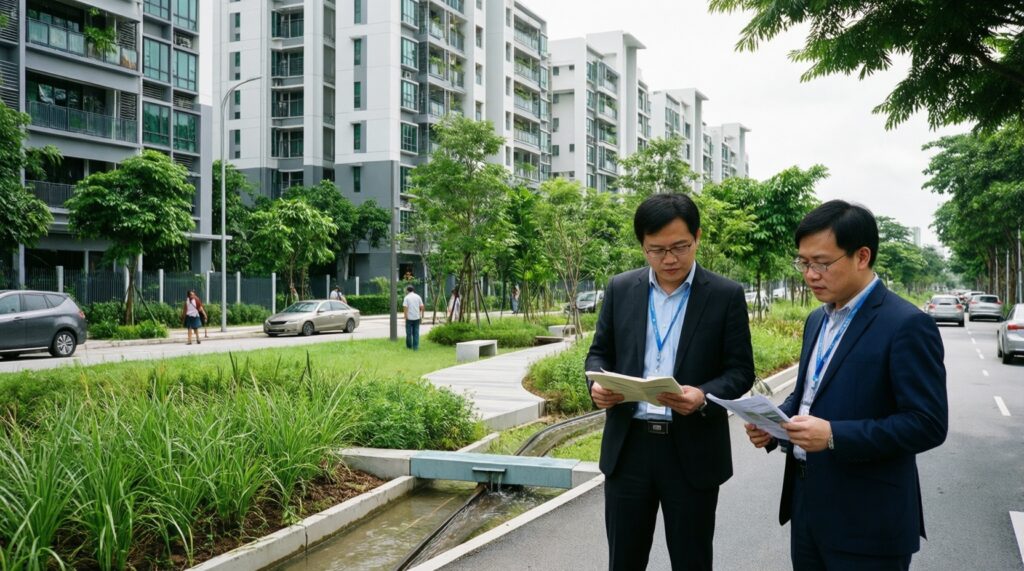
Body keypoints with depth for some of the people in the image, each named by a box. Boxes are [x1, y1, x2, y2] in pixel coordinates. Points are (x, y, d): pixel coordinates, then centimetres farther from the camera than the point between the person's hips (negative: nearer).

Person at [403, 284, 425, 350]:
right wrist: (421, 316, 11)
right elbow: (422, 307, 4)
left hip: (409, 318, -3)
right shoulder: (418, 297, 5)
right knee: (416, 332, 5)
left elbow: (405, 308, -12)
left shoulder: (406, 297, -5)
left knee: (409, 332, 10)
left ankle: (409, 346, 20)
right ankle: (415, 347, 1)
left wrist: (405, 317, -8)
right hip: (417, 317, 3)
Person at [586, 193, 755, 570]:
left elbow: (741, 370, -4)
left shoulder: (726, 295, -4)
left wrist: (704, 396, -24)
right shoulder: (620, 289, 5)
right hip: (628, 447, 2)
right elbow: (600, 352, 10)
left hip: (692, 451, -2)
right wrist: (598, 384, -12)